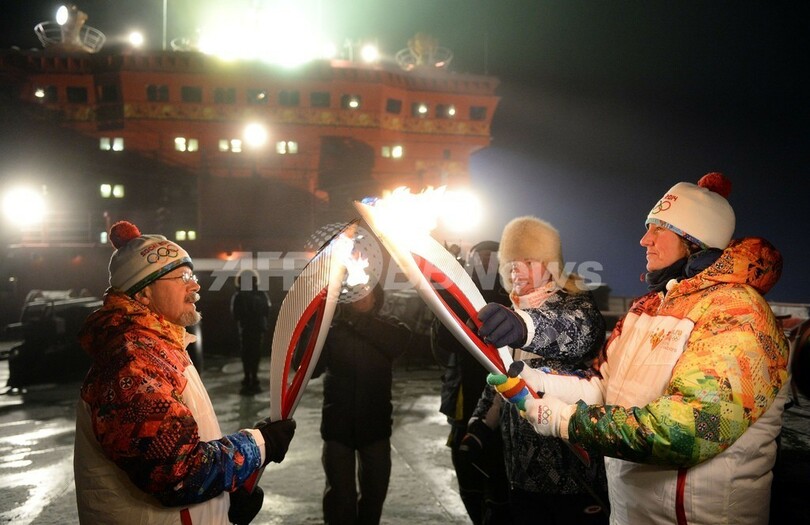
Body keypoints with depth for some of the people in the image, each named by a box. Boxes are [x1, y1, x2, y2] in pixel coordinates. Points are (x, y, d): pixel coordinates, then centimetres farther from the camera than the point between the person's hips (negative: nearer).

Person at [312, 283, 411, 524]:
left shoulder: (386, 326, -3)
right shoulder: (332, 328, -5)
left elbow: (402, 339, -26)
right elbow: (309, 368, -16)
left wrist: (350, 314, -32)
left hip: (375, 423, 2)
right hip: (338, 424, -1)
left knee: (375, 491, 15)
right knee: (340, 495, 0)